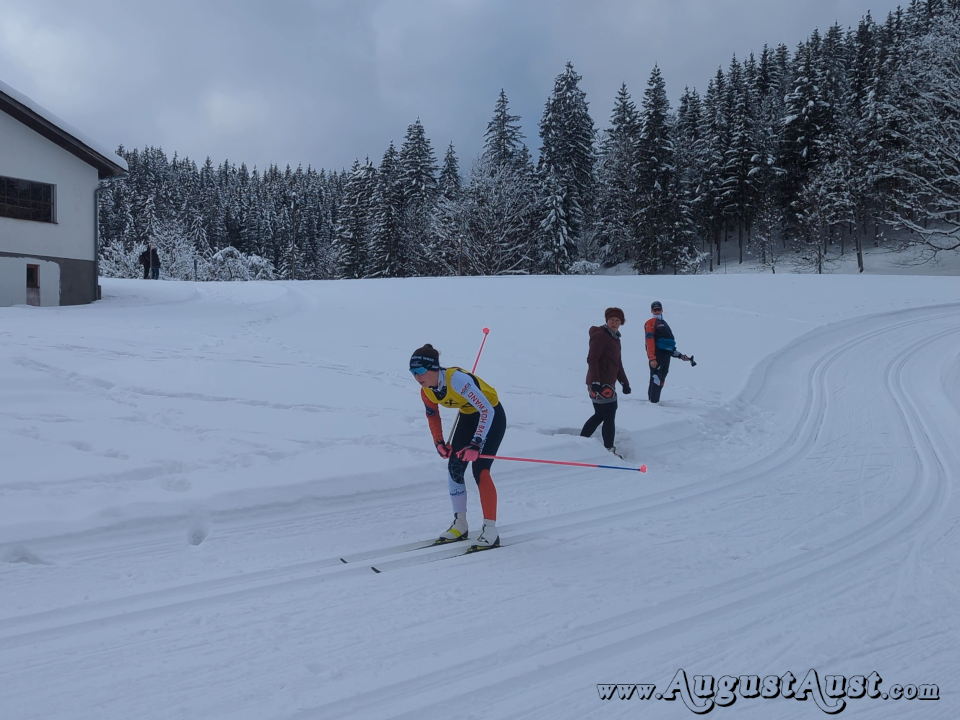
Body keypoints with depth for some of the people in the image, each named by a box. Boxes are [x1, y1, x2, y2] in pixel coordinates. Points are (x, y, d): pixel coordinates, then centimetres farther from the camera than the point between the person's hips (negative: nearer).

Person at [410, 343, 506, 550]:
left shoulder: (457, 379, -36)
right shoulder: (427, 391, -13)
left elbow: (487, 410, -34)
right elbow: (432, 415, 9)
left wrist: (476, 445, -36)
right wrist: (438, 442, -1)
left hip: (492, 416, -7)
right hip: (468, 417, 7)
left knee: (480, 470, -17)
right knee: (454, 468, 2)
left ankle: (490, 530, -10)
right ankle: (460, 525, 16)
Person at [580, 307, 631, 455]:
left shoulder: (615, 338, 18)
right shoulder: (600, 336, -11)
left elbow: (617, 363, 24)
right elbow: (592, 359, -19)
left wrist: (624, 382, 20)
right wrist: (596, 381, -26)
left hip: (607, 383, 10)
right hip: (600, 383, -10)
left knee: (600, 415, 16)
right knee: (609, 416, -4)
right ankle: (609, 449, 4)